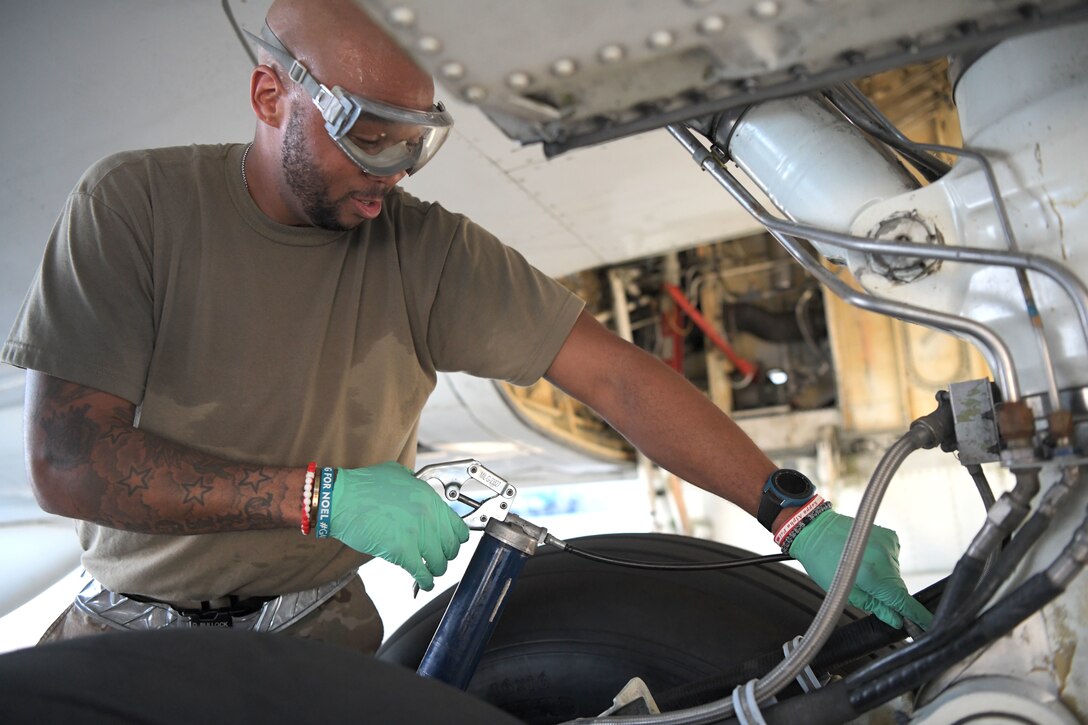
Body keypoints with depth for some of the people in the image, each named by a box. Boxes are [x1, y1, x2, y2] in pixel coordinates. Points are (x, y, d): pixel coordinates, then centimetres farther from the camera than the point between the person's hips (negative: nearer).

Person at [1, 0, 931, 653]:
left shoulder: (430, 252, -9)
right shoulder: (133, 204, -11)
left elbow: (618, 376, -14)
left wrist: (796, 514, -21)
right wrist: (321, 495, -27)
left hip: (315, 621, 0)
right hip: (124, 622, 1)